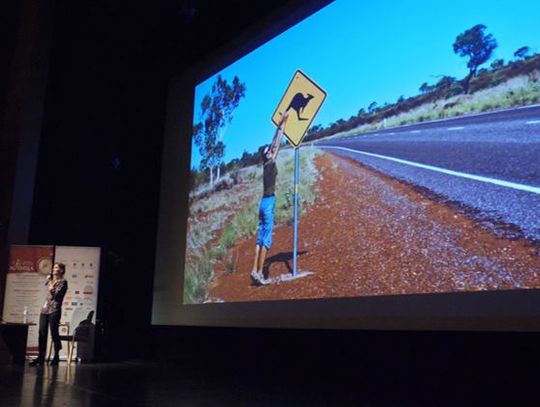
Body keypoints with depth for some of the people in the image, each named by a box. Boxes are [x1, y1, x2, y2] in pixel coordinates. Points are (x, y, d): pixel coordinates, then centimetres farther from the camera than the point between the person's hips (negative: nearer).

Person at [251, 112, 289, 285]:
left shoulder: (267, 165, 11)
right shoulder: (270, 164, -8)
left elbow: (275, 142, 18)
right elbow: (278, 143, -7)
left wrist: (281, 125, 24)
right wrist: (282, 124, -2)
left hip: (264, 202, 9)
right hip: (268, 202, -8)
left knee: (261, 238, 6)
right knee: (266, 239, -9)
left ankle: (255, 270, 5)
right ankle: (259, 272, -11)